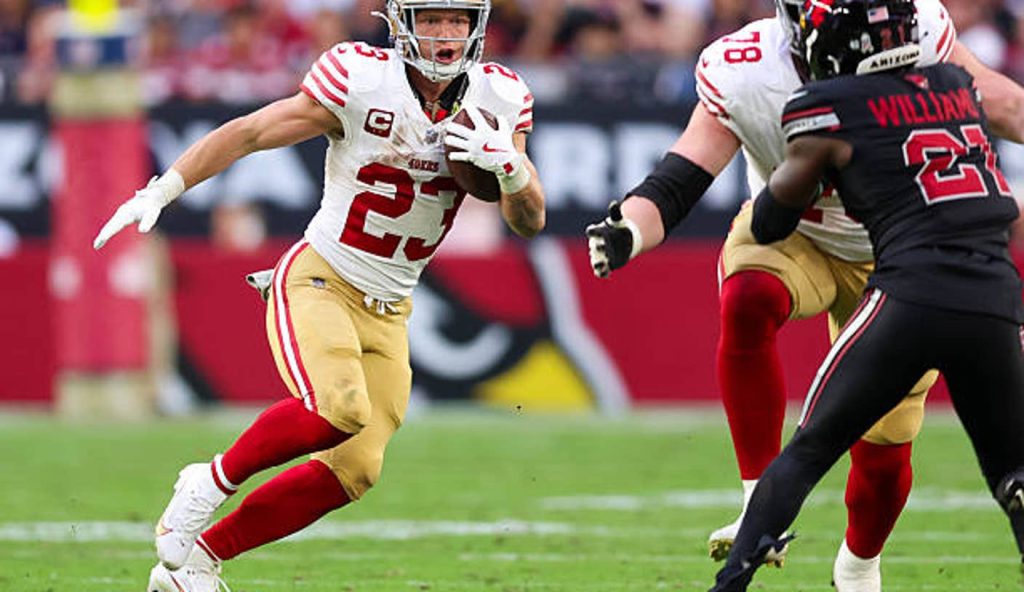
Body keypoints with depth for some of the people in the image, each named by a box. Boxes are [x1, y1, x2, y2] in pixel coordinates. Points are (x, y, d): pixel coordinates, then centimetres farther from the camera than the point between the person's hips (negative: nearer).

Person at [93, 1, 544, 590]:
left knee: (354, 470, -3)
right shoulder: (362, 80, -14)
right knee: (340, 408, -31)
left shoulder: (496, 99, -1)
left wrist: (510, 164, -23)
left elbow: (531, 221, -2)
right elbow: (247, 133, -7)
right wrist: (161, 191, -11)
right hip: (317, 281, -5)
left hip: (387, 313, 5)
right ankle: (212, 481, -7)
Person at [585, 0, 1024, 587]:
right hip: (791, 236, -1)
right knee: (747, 303, -38)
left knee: (883, 454, 2)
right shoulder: (745, 79, -28)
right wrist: (626, 234, -48)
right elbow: (675, 184, -30)